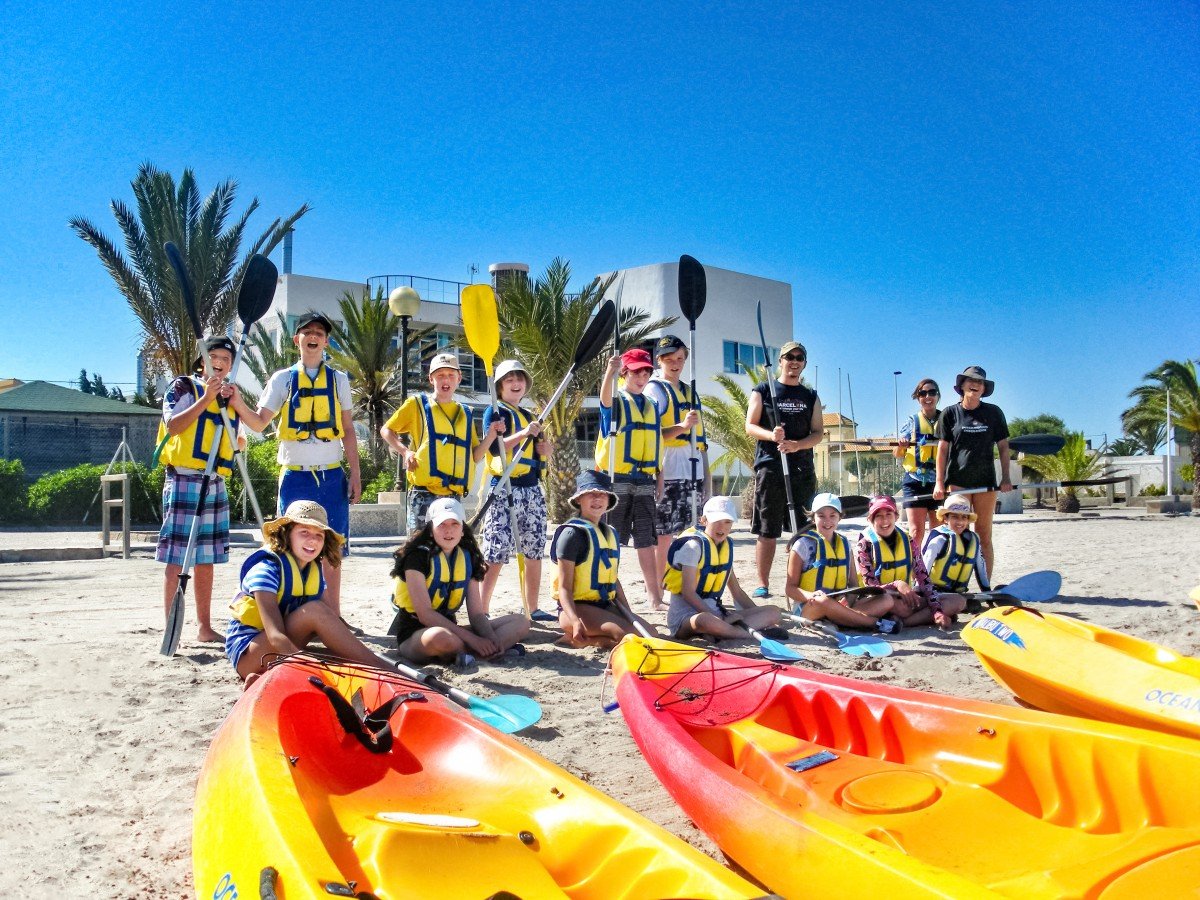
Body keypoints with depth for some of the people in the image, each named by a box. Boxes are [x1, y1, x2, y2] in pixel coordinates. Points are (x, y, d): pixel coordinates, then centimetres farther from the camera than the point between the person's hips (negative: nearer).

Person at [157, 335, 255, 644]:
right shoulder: (184, 386, 1)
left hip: (216, 484, 6)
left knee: (206, 559, 9)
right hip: (184, 480, -6)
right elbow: (172, 426, -14)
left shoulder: (229, 397, 18)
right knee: (176, 559, -7)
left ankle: (205, 628, 15)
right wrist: (206, 397, -17)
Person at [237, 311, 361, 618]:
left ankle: (333, 614, 13)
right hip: (295, 476, 0)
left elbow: (347, 430, 9)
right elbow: (260, 422, 4)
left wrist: (355, 473, 4)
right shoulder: (283, 379, 6)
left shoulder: (338, 380, 9)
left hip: (332, 476, 1)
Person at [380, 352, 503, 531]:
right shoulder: (417, 404, 5)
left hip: (454, 496, 4)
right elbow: (386, 430, 10)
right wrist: (405, 451, -6)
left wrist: (491, 435, 0)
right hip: (423, 494, -4)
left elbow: (474, 456, 15)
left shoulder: (466, 413, 16)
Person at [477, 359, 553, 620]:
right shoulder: (495, 412, -1)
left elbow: (544, 452, 21)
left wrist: (542, 444, -1)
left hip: (532, 491, 7)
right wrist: (524, 433, -24)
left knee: (534, 553, 9)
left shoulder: (529, 415, 19)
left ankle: (533, 609, 18)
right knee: (495, 554, -9)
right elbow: (494, 447, -15)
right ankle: (482, 611, -5)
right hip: (505, 490, -7)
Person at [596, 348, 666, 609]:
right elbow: (605, 397, -25)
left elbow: (657, 443, 17)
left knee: (647, 541, 6)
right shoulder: (615, 401, 0)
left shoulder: (652, 405, 16)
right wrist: (609, 372, -45)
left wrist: (659, 475, 9)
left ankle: (655, 597, 11)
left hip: (645, 481, 4)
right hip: (617, 479, -4)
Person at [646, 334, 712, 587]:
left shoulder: (690, 392, 21)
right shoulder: (655, 390, -1)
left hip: (694, 472, 7)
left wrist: (707, 473, 19)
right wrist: (682, 427, -22)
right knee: (664, 535, -7)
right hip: (669, 471, -7)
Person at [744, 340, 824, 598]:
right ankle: (763, 583, 5)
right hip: (770, 466, -3)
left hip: (802, 468, 3)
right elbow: (750, 426, 2)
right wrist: (771, 435, -18)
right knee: (767, 530, -1)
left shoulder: (811, 396, 16)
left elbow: (818, 432, 9)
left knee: (806, 529, 3)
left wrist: (797, 445, -12)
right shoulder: (762, 391, 8)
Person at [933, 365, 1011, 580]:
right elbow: (943, 448, 1)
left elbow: (1003, 446, 9)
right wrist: (939, 482, -5)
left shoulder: (993, 412, 7)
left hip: (985, 481, 1)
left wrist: (1006, 477, 0)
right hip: (957, 480, -1)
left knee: (984, 536, 4)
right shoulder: (949, 413, 3)